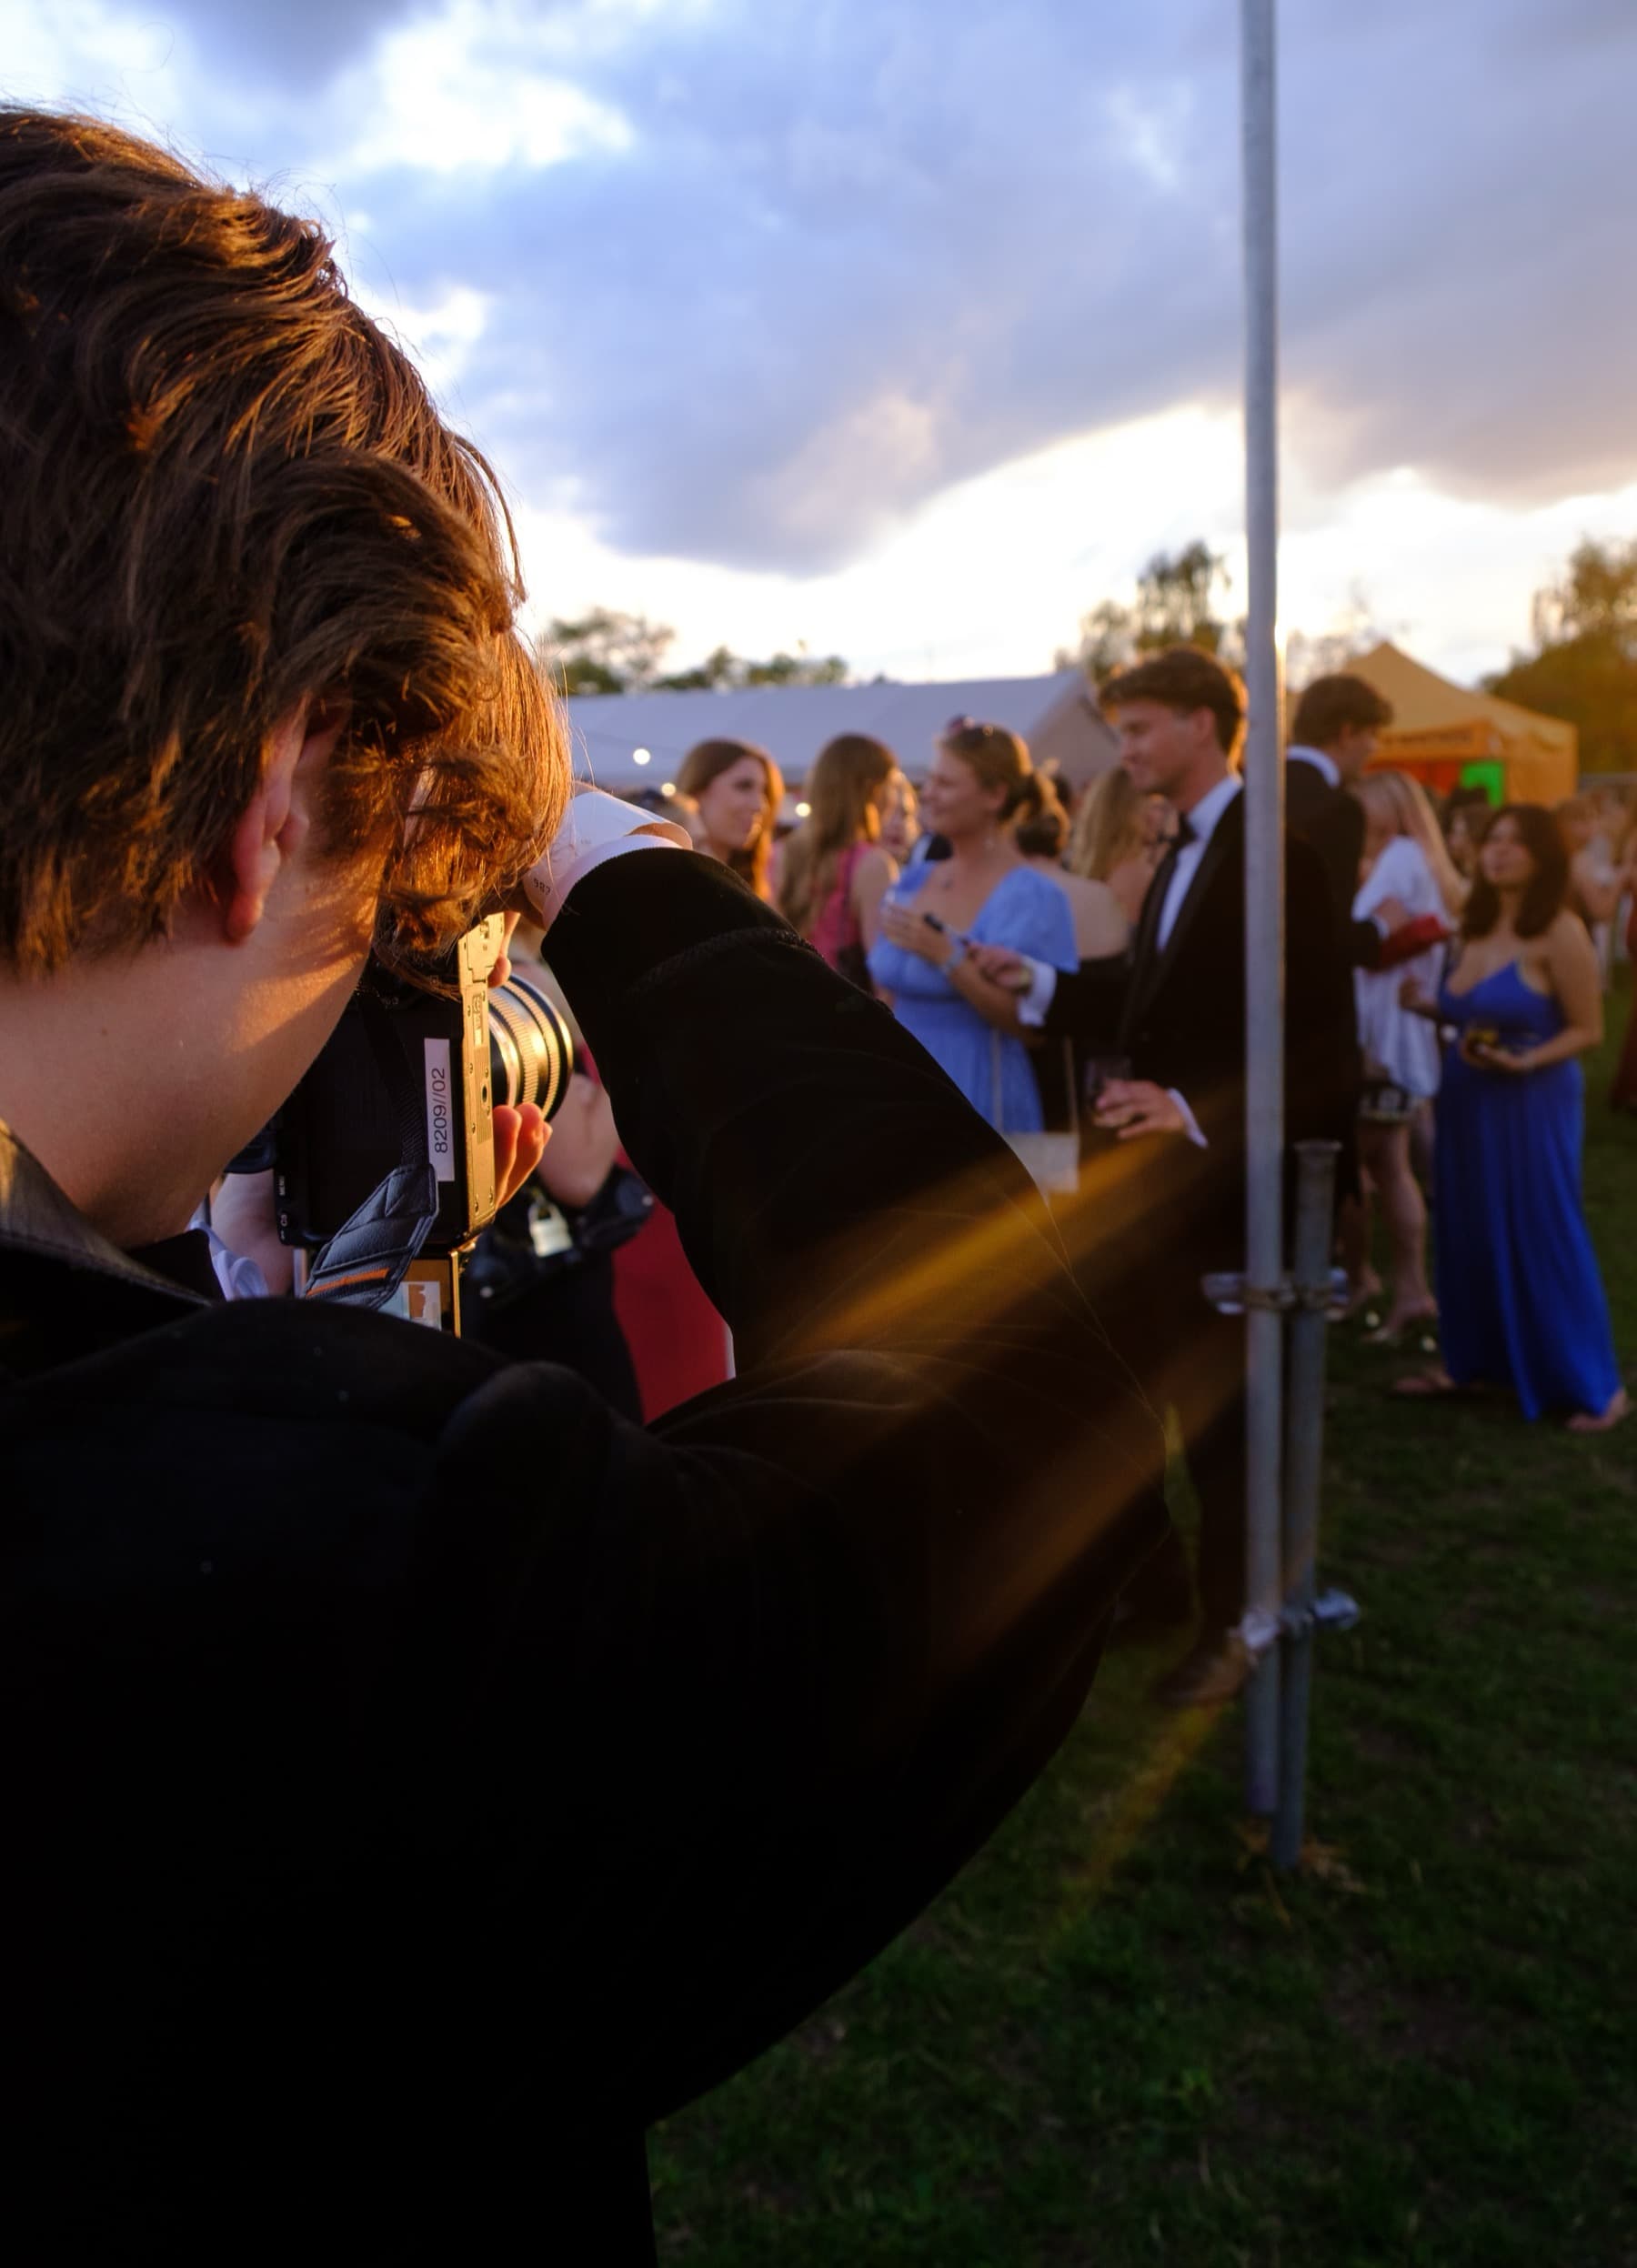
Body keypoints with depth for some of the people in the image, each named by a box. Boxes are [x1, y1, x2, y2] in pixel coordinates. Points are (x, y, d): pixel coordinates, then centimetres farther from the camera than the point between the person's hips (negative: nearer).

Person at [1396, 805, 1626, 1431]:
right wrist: (1425, 1004, -1)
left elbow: (1587, 1029, -11)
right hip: (1465, 1099, 7)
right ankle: (1466, 1360, 26)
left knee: (1543, 1235, -1)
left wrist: (1526, 1062, -25)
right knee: (1468, 1231, 13)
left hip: (1530, 1103, -7)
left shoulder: (1560, 932, -13)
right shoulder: (1477, 926, 9)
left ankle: (1595, 1386, 12)